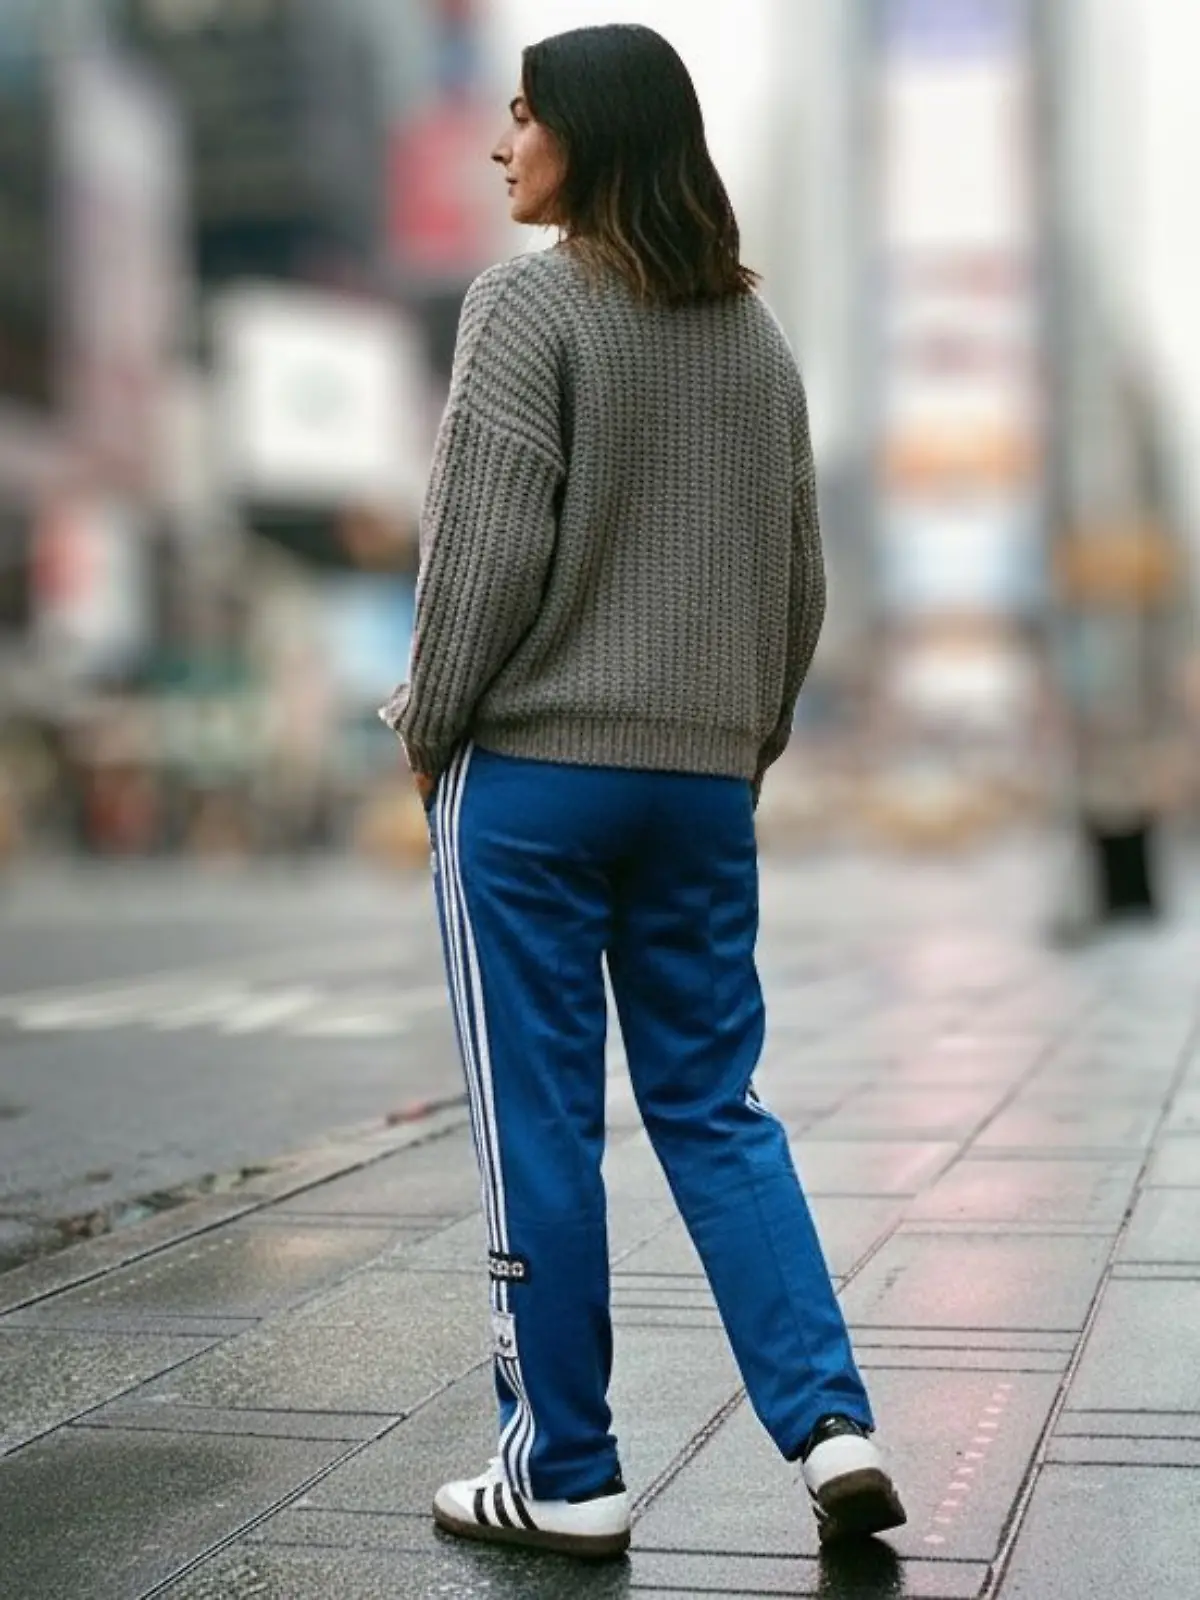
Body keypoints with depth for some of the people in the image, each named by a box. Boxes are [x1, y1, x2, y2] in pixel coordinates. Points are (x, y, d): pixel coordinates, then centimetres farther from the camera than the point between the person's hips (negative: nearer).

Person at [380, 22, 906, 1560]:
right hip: (706, 781, 6)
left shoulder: (530, 303, -9)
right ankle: (832, 1423, 4)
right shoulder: (756, 330, 11)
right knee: (713, 1106, 13)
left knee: (537, 1120, 3)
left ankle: (562, 1471, 12)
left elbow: (486, 547, -13)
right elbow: (798, 566, 14)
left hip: (532, 767, -6)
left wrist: (429, 722, -1)